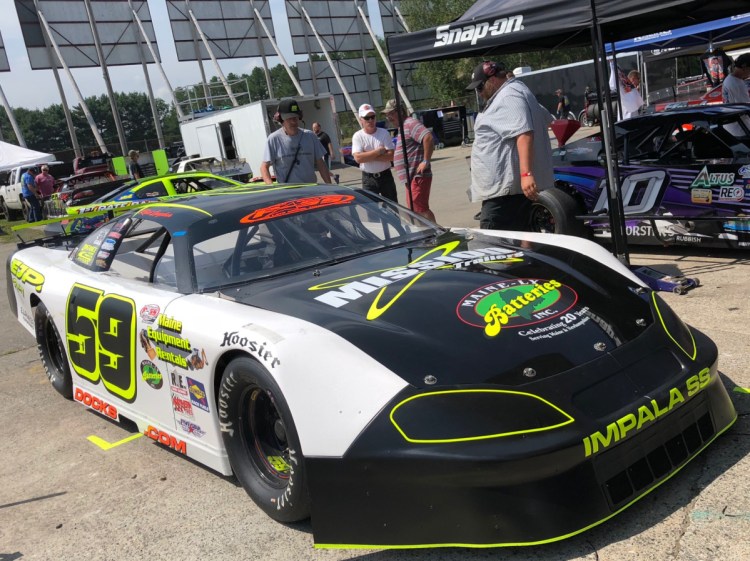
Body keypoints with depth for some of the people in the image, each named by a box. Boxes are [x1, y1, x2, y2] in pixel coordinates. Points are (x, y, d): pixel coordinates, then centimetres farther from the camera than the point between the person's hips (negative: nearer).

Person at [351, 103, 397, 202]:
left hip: (386, 176, 1)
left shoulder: (384, 133, -3)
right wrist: (379, 151, -17)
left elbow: (391, 156, -13)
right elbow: (358, 158, -19)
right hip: (368, 179, -1)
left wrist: (368, 156, -18)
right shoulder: (358, 136, -5)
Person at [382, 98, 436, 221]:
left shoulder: (410, 124, -11)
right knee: (415, 209, 12)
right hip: (410, 178, 11)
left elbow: (428, 138, -26)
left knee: (420, 209, -13)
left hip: (418, 177, -11)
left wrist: (426, 161, -24)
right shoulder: (402, 127, 22)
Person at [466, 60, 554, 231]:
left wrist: (526, 173, -32)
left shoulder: (509, 97, -10)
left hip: (505, 187, -11)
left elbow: (524, 134, -24)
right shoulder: (506, 95, 23)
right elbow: (546, 119, 34)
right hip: (507, 185, 11)